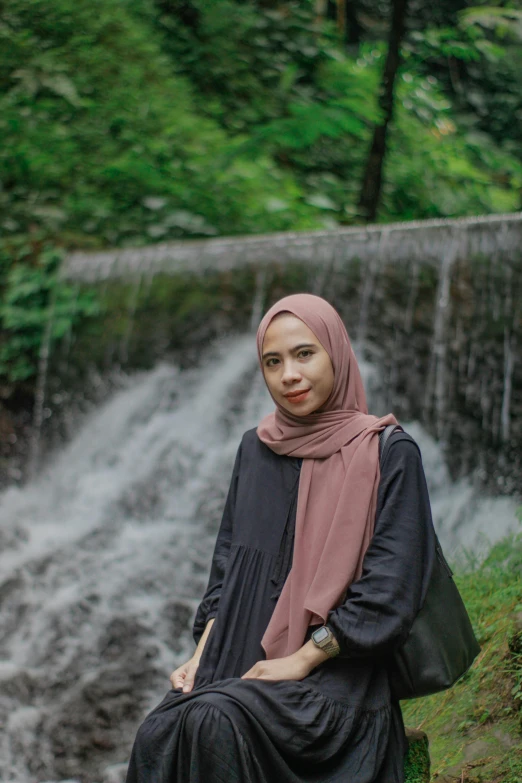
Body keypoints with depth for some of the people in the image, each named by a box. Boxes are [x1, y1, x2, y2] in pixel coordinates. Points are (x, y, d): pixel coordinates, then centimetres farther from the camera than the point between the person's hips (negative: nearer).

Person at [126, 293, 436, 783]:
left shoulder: (388, 454, -2)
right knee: (157, 735, -26)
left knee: (216, 723, -34)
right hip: (239, 665, 5)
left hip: (332, 674, -4)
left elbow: (391, 586, -8)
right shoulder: (256, 449, 14)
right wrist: (202, 654, 4)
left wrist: (300, 659, -13)